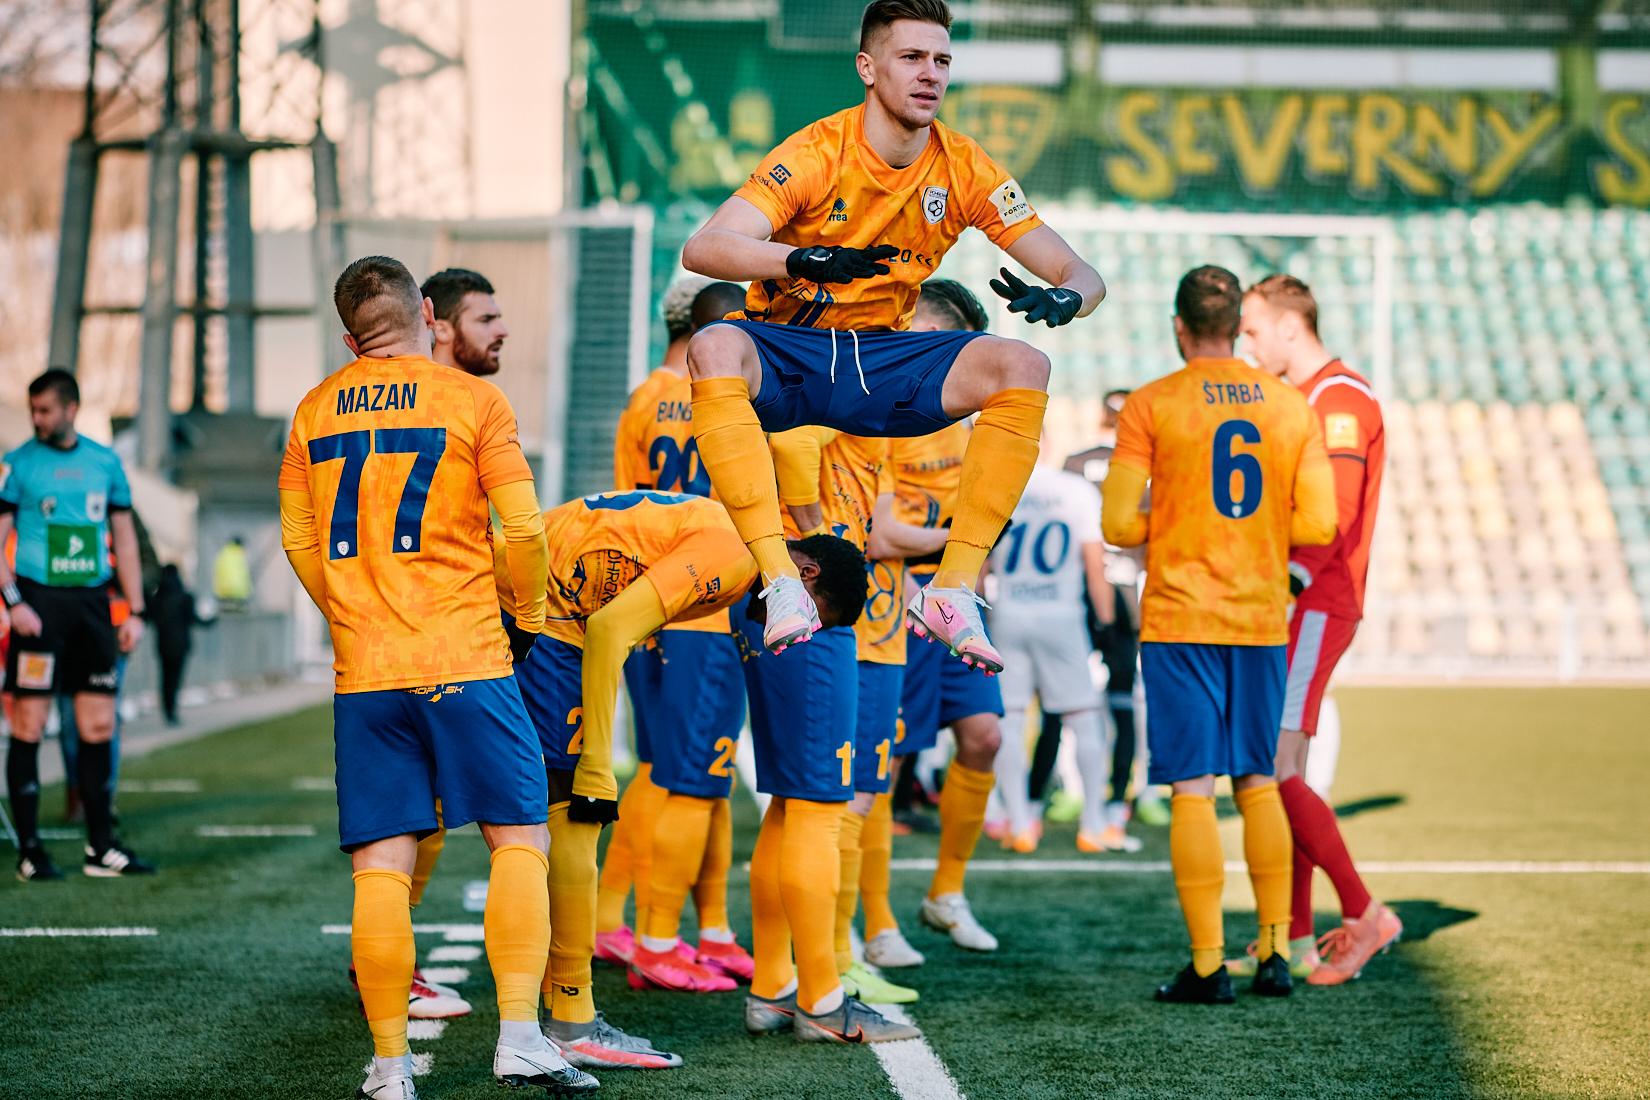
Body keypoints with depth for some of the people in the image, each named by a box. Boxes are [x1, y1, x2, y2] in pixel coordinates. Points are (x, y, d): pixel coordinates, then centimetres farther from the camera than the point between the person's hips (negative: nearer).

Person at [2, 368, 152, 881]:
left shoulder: (105, 463, 10)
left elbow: (124, 537, 15)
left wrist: (135, 611, 10)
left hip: (92, 605, 3)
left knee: (99, 728, 3)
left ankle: (101, 848, 10)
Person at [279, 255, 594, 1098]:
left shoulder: (315, 411, 10)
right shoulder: (473, 398, -2)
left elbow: (298, 542, 14)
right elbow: (522, 528, -5)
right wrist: (528, 619, 10)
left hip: (362, 673, 3)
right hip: (466, 662, -3)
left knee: (381, 864, 4)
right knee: (518, 838, 3)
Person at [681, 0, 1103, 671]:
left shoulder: (964, 169, -4)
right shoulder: (819, 153, -14)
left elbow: (1079, 275, -2)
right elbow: (702, 249, -26)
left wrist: (1064, 298, -28)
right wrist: (802, 260, -43)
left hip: (882, 362, 3)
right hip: (784, 353, -3)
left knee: (1022, 366, -22)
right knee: (714, 348, -37)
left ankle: (953, 591, -23)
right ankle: (780, 585, -40)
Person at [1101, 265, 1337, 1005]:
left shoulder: (1151, 405, -5)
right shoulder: (1292, 407, 6)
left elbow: (1119, 525, -9)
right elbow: (1317, 526, 1)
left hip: (1179, 619, -4)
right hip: (1262, 619, 4)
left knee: (1192, 787, -2)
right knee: (1258, 782, 15)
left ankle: (1207, 966, -3)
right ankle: (1274, 951, 15)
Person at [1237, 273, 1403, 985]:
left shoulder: (1340, 399, -11)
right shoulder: (1299, 400, 21)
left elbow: (1334, 514, -20)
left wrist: (1286, 582, -24)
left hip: (1314, 607, -10)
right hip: (1290, 609, 10)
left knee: (1273, 768, -15)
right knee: (1278, 773, 9)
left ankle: (1364, 914, -7)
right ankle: (1293, 940, 12)